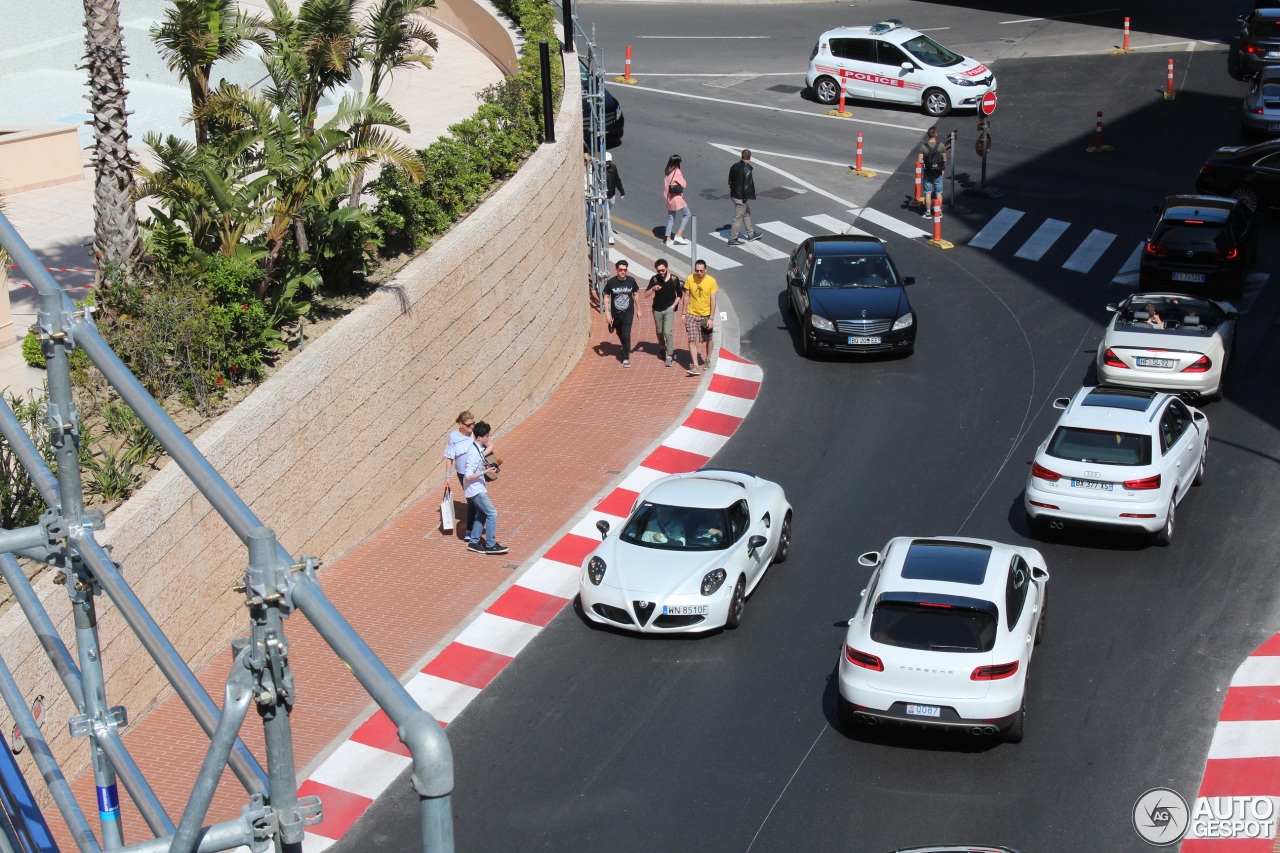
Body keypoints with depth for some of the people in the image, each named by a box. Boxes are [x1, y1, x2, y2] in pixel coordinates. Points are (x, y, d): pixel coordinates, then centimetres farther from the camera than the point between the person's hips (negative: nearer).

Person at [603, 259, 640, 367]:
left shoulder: (631, 281, -8)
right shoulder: (611, 282, -11)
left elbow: (635, 294, 6)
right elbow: (606, 297, -3)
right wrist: (608, 313, -8)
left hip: (628, 313, -1)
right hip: (615, 314, 1)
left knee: (626, 335, -12)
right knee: (620, 334, 19)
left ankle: (626, 358, -6)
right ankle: (625, 349, 47)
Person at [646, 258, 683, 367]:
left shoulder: (674, 279, -7)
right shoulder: (654, 279, -5)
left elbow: (679, 294, 5)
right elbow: (646, 294, -7)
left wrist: (673, 306, -5)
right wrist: (653, 289, -26)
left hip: (669, 309, -3)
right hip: (657, 310, 3)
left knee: (668, 332, -14)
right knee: (659, 332, 16)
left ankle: (669, 356, -11)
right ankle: (663, 349, 41)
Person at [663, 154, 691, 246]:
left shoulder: (667, 172, 7)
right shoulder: (677, 172, -15)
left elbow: (666, 185, 8)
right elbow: (684, 185, -12)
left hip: (669, 198, 7)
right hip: (676, 198, -7)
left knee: (670, 218, 15)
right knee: (687, 214, 6)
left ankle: (668, 239, 15)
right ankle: (679, 235, -1)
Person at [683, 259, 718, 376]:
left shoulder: (711, 281, -13)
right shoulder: (690, 279, -8)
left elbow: (713, 301, -11)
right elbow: (686, 296, 2)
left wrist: (711, 318, -14)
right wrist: (684, 313, 1)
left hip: (706, 315, 0)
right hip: (692, 315, 0)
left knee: (708, 339, 16)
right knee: (692, 340, -10)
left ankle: (708, 359, 40)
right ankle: (695, 367, -14)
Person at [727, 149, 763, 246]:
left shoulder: (734, 166, 2)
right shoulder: (747, 170, -22)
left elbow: (730, 181, 11)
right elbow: (746, 185, -23)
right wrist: (745, 198, -15)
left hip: (734, 194, 9)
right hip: (741, 197, -9)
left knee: (747, 213, 24)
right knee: (738, 218, 2)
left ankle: (751, 234, 35)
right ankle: (732, 239, 9)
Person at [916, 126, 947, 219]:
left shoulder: (923, 146, -11)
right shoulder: (941, 146, -9)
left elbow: (919, 161, -13)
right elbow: (945, 160, -3)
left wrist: (925, 162, 7)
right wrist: (943, 169, 13)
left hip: (927, 173, -1)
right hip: (938, 173, 1)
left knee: (928, 193, 7)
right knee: (939, 193, 12)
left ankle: (928, 213, 9)